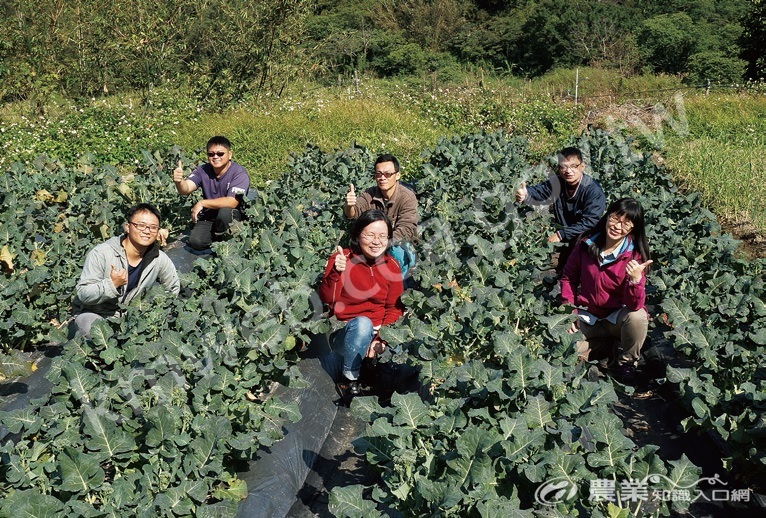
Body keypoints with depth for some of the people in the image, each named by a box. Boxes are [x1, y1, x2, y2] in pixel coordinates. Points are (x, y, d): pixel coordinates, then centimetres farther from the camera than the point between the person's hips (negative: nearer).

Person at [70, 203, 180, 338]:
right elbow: (83, 294, -19)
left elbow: (174, 289, 11)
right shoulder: (101, 254, -17)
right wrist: (112, 284, -33)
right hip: (92, 314, -4)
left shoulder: (159, 259, -7)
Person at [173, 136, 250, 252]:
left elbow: (232, 202, -28)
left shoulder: (239, 173, -17)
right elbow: (185, 189, -19)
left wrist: (202, 203, -22)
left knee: (224, 212, -36)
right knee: (195, 242, -21)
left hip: (233, 216, -3)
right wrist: (179, 181, -44)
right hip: (208, 217, 4)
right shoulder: (202, 170, -4)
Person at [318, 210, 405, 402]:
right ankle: (349, 379, -16)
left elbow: (394, 308, 2)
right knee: (362, 323, -36)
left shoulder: (391, 266, 1)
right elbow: (326, 299, -18)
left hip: (380, 334, 3)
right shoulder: (341, 258, -9)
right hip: (344, 334, -3)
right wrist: (335, 272, -35)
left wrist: (381, 337, -13)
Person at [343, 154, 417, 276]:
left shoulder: (407, 197, -18)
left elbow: (406, 230, -28)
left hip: (402, 248, -4)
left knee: (396, 249, -34)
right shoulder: (369, 194, -6)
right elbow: (352, 214, -23)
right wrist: (349, 206, -48)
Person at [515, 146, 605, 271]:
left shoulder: (593, 190, -19)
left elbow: (589, 222, -24)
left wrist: (561, 234, -28)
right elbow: (537, 191, -17)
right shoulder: (557, 183, -2)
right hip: (562, 240, 5)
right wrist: (525, 194, -41)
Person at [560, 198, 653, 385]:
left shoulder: (635, 256, -16)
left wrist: (636, 279, -42)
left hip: (617, 317, -2)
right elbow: (568, 278, 6)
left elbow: (634, 306, -24)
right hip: (587, 318, 3)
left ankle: (625, 363, -4)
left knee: (638, 317, -35)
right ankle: (611, 345, 11)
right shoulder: (585, 245, -9)